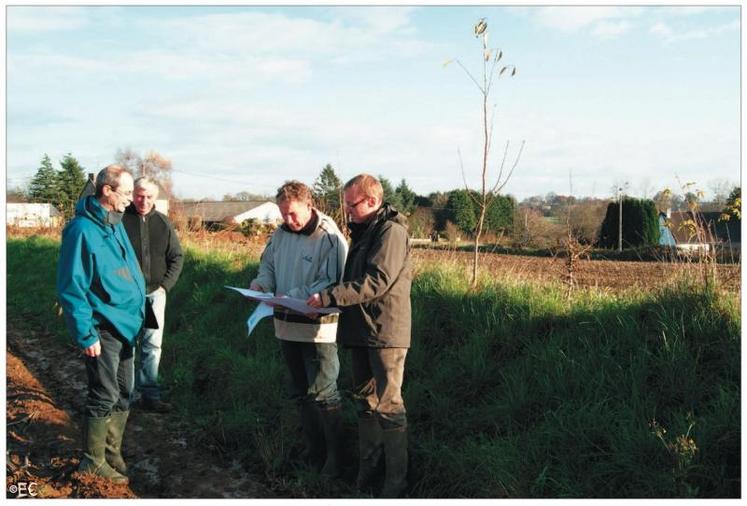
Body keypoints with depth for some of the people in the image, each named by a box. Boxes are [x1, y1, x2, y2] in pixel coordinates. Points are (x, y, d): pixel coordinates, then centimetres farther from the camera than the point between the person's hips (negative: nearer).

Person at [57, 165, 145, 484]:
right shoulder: (83, 230, -17)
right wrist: (86, 335, -19)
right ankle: (93, 462, 15)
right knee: (105, 397, 0)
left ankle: (112, 453, 29)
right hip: (102, 329, -8)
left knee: (123, 394, 15)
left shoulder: (115, 224, 10)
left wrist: (138, 309, 16)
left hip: (125, 325, 9)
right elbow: (71, 288, -18)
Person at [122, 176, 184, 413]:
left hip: (155, 293, 4)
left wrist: (165, 285, 1)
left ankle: (149, 394, 14)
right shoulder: (121, 220, -7)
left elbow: (177, 256, 11)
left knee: (152, 346, 7)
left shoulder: (162, 222, 7)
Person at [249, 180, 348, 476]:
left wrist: (293, 297, -27)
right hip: (287, 325, 8)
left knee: (323, 394, -3)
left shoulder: (329, 238, -16)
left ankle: (336, 457, 12)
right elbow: (268, 264, 16)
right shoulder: (282, 233, 5)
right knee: (301, 394, 17)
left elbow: (332, 284, -21)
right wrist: (261, 282, -6)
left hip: (318, 328, -7)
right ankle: (314, 452, 31)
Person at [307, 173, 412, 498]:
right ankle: (367, 465, 27)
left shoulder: (391, 230, -14)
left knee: (388, 405, -5)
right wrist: (330, 297, 8)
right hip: (361, 329, 9)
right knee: (364, 399, 16)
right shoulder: (363, 231, 16)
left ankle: (396, 480, 3)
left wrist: (328, 297, -24)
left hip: (385, 331, -9)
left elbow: (377, 281, -24)